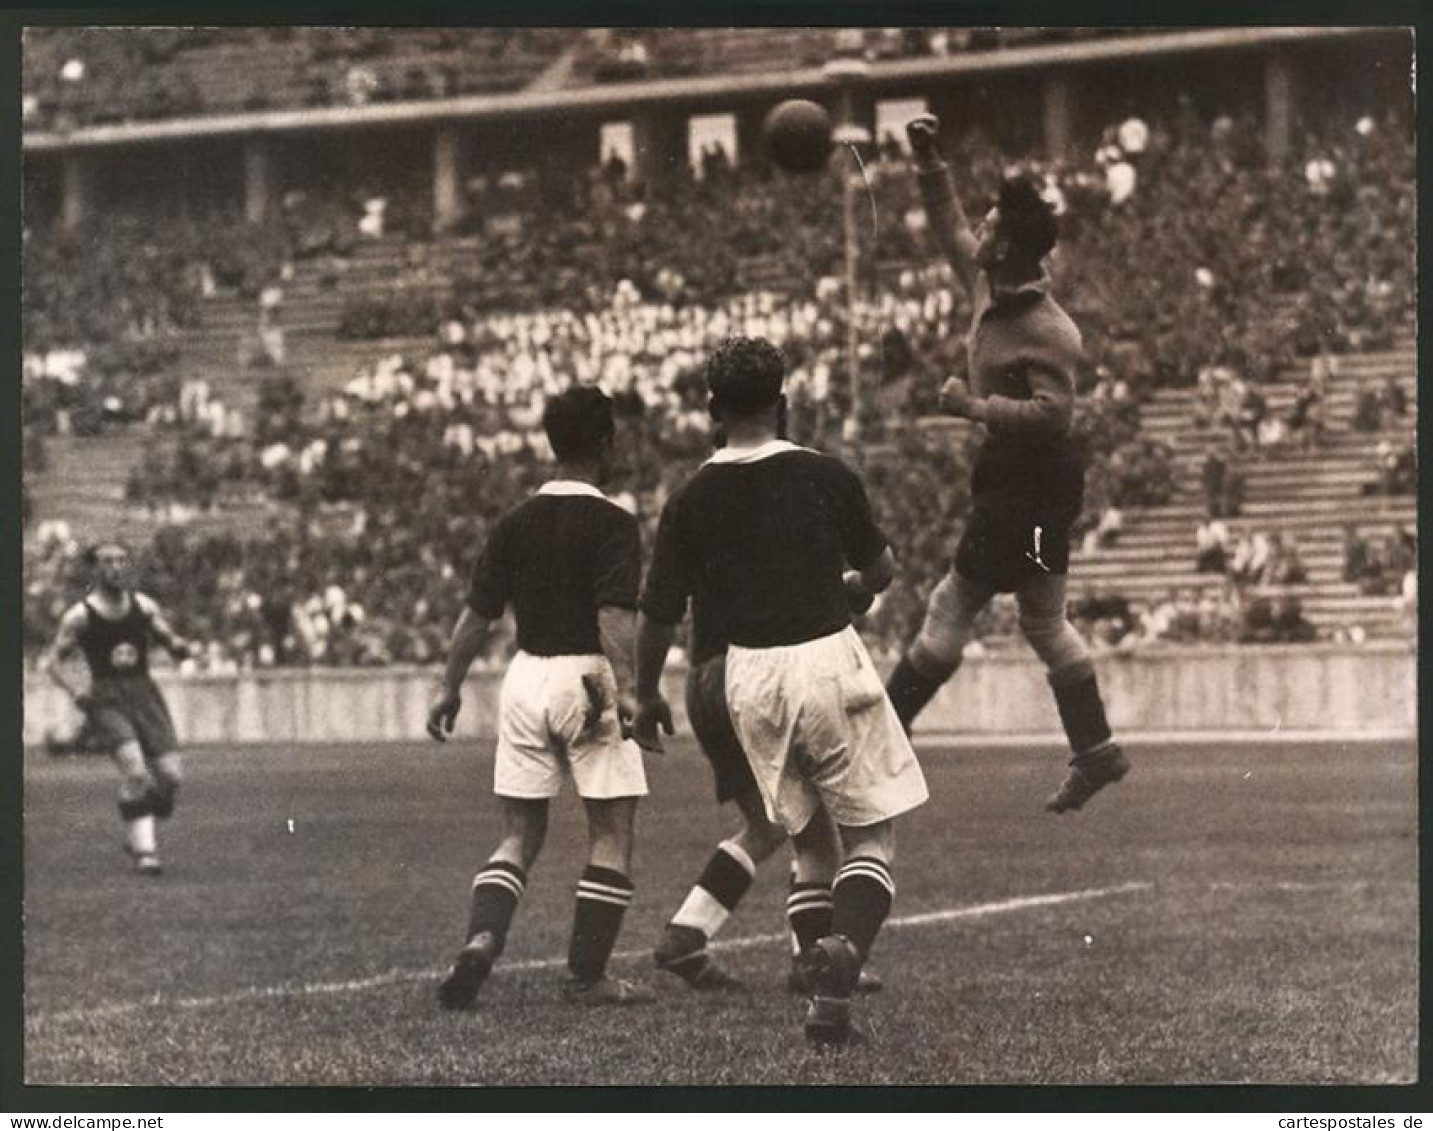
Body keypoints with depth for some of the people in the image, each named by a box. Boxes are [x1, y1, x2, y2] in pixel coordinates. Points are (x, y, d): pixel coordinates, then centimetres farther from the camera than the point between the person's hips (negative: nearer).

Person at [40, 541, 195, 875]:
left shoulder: (144, 606, 8)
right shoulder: (79, 615, -1)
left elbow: (175, 645, 8)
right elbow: (53, 661, 4)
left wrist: (178, 646, -17)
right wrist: (75, 691, -13)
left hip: (144, 693, 4)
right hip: (106, 699, -4)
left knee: (170, 773, -8)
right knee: (134, 769, -25)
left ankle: (138, 832, 19)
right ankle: (144, 849, -17)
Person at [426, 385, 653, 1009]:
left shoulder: (516, 521, 8)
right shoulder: (612, 524, -7)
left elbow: (477, 613, 9)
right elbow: (615, 614, -19)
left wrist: (449, 687, 16)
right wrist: (625, 689, -24)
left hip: (525, 675, 5)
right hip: (587, 677, -5)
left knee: (520, 834, 11)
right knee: (612, 832, 5)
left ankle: (482, 936, -12)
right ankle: (587, 975, 2)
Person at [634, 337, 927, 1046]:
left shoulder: (690, 501, -1)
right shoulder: (825, 477, -5)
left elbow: (658, 616, 1)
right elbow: (881, 571, 8)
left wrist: (647, 697, 15)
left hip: (749, 675, 3)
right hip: (829, 659, -3)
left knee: (807, 841, 18)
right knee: (870, 837, 4)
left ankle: (825, 994, 14)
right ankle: (845, 945, -24)